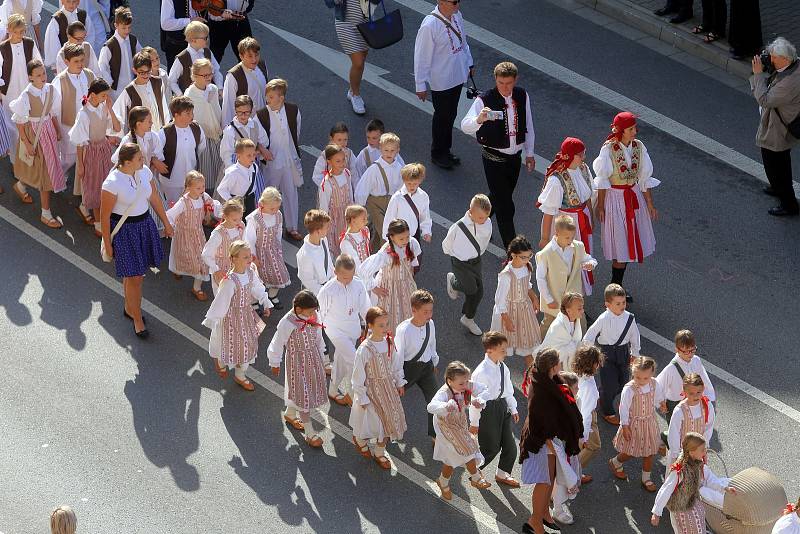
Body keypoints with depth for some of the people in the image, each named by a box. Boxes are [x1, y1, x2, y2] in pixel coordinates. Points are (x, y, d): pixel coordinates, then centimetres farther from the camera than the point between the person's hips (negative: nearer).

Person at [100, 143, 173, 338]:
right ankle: (137, 320, 15)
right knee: (134, 276, 0)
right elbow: (105, 216, -15)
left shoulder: (144, 172, -6)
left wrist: (166, 223, 16)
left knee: (138, 272, 17)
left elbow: (154, 198, 9)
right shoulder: (113, 182, -24)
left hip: (145, 225, 6)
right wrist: (107, 244, -9)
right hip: (124, 230, -6)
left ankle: (129, 308, 39)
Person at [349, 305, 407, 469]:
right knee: (375, 423, 7)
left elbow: (396, 364, 7)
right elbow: (358, 376, -17)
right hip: (372, 389, -5)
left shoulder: (390, 342, -10)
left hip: (389, 387, 5)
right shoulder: (364, 350, -27)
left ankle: (380, 453, 36)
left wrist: (399, 383, 12)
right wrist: (362, 398, -12)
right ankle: (359, 438, 43)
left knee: (388, 420, 14)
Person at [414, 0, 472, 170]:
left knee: (451, 114, 19)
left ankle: (445, 151, 36)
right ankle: (437, 154, 29)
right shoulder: (429, 25, -26)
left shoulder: (456, 16, -4)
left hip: (458, 77, 7)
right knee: (442, 117, 9)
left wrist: (468, 63, 23)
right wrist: (420, 85, -14)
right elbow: (421, 56, -19)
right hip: (441, 81, -7)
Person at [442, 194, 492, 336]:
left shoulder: (487, 223, -15)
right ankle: (453, 282, 23)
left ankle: (468, 319, 32)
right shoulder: (458, 227, -29)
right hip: (460, 263, -5)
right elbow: (446, 245, -10)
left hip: (476, 261, 5)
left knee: (478, 292, 8)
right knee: (471, 288, -12)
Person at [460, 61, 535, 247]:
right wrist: (479, 119, -50)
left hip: (515, 156, 5)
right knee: (505, 207, -5)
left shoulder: (523, 96, -3)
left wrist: (529, 153, 12)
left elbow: (528, 126, 9)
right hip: (494, 159, -5)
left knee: (500, 197, 22)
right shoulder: (485, 100, -19)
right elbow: (465, 126, -29)